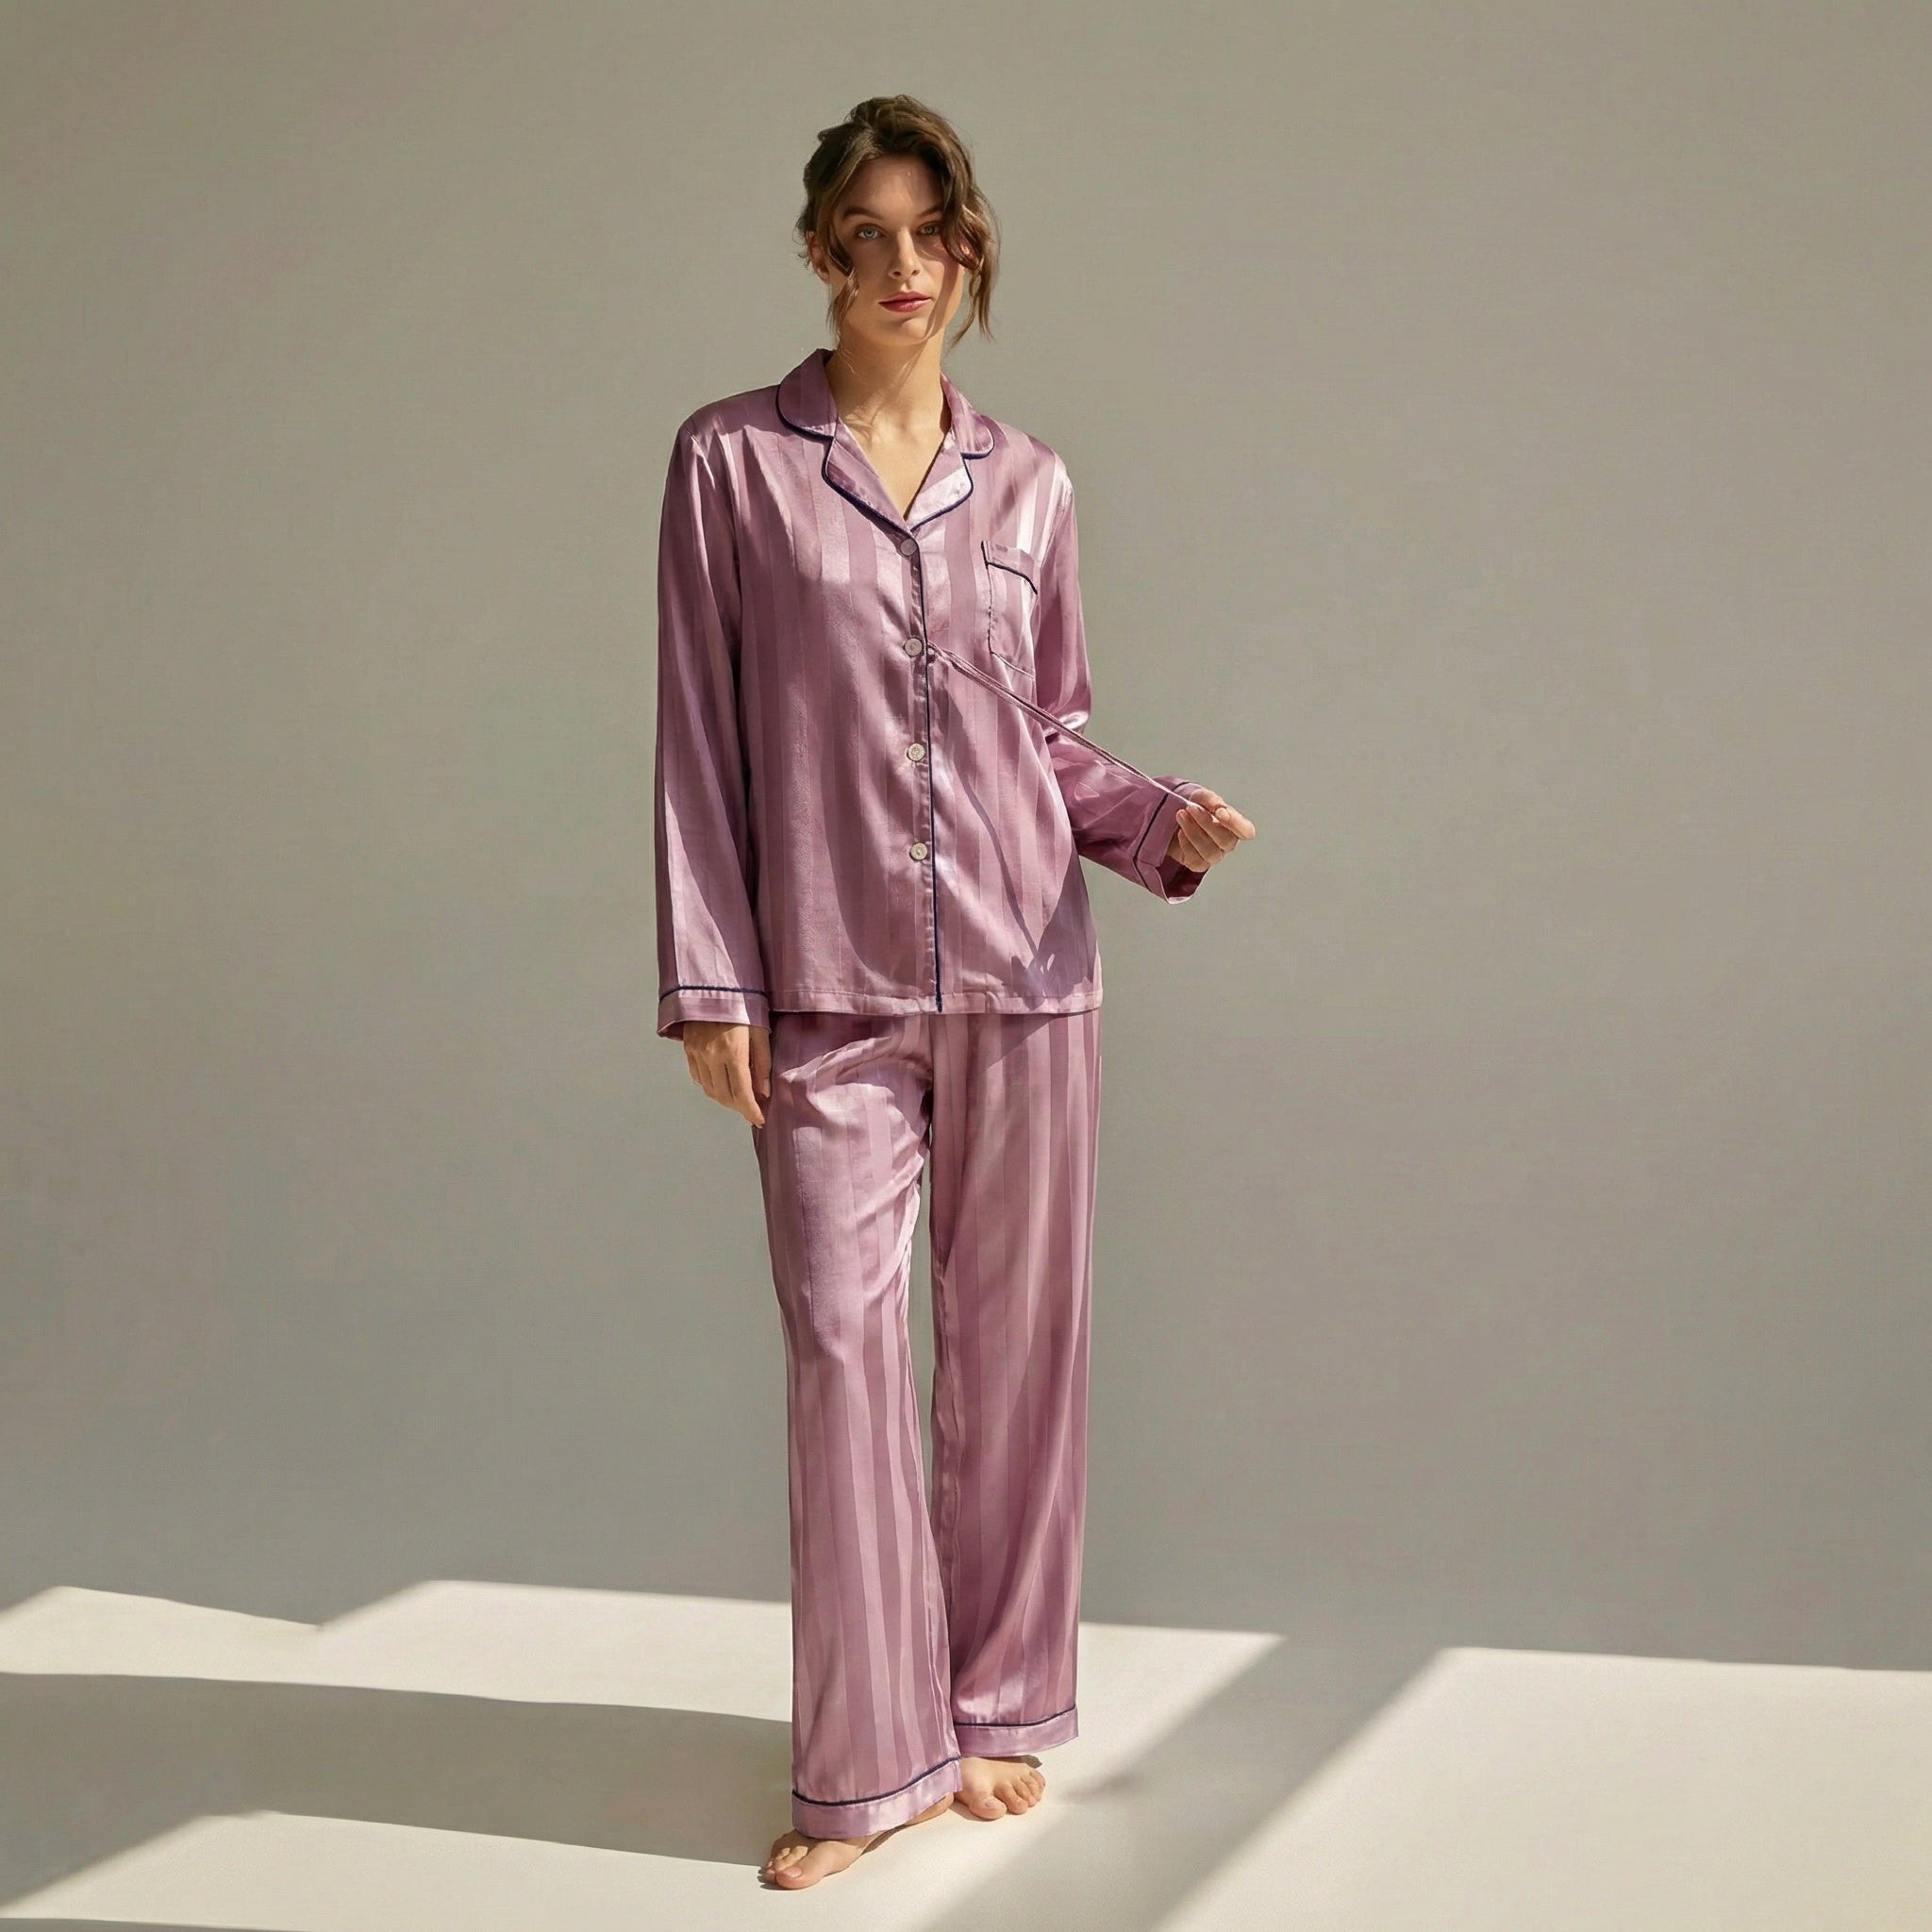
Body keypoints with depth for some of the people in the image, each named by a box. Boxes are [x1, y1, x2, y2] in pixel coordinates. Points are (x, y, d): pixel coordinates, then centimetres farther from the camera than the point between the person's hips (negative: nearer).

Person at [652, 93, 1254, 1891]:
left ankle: (1001, 1709, 24)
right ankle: (870, 1759, 12)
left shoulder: (1027, 482, 9)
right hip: (827, 985, -2)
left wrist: (1162, 819, -6)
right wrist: (708, 980, -5)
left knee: (1017, 1339, 8)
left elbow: (1057, 734, 13)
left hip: (1025, 966, 3)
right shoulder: (732, 461, 1)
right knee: (840, 1341, -3)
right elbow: (698, 735, -1)